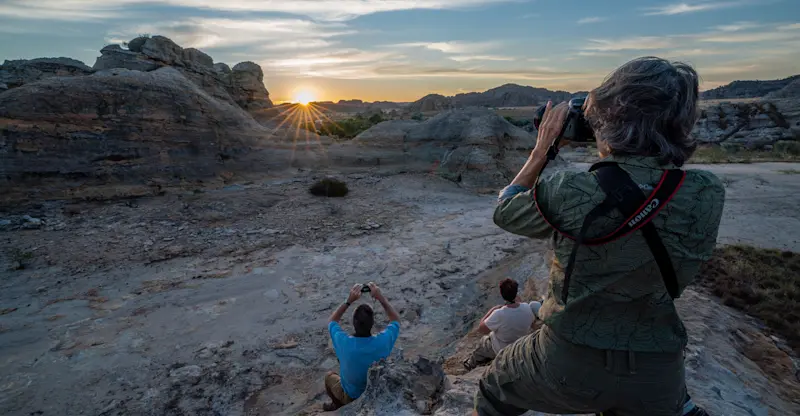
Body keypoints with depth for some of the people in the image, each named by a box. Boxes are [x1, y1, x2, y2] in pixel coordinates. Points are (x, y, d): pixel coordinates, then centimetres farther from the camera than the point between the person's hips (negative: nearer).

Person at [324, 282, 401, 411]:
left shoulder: (343, 342, -33)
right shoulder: (383, 341, -31)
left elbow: (332, 321, -10)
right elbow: (396, 320, -9)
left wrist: (349, 300, -19)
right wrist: (380, 297, -17)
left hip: (351, 396, -1)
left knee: (329, 376, 27)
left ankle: (339, 406, 43)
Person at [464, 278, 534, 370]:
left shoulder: (499, 314, -38)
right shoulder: (527, 308, -25)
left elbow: (481, 329, -24)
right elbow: (531, 324, -1)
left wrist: (492, 310, -16)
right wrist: (518, 303, 2)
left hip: (502, 351, -4)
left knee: (484, 341, 26)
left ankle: (472, 363, 47)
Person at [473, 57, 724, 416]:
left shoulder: (568, 193, -27)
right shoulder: (708, 195, -14)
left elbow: (503, 213, -7)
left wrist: (542, 148, -4)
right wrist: (611, 151, 2)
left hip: (569, 362, -3)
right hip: (658, 374, 4)